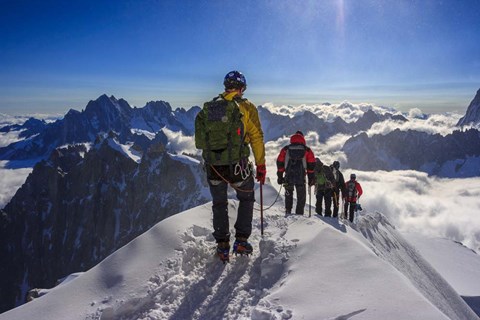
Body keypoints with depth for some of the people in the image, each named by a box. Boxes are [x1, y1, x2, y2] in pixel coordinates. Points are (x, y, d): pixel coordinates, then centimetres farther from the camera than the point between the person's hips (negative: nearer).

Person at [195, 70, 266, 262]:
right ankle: (241, 241, 18)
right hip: (237, 165, -3)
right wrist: (261, 166, 3)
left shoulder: (209, 107, 8)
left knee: (219, 204, 20)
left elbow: (200, 140, 11)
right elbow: (256, 138, -4)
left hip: (212, 165, 3)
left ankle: (222, 246, 23)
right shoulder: (246, 107, -2)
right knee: (246, 199, 22)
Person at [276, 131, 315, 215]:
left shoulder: (286, 149, 12)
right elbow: (311, 164, 3)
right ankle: (299, 213, 1)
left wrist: (280, 176, 11)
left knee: (288, 194, 19)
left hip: (288, 176, 1)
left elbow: (280, 162, 7)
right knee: (301, 196, 8)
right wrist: (311, 177, 6)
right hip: (300, 176, -1)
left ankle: (288, 211, 11)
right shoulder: (307, 150, 9)